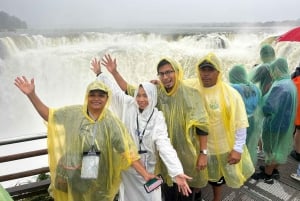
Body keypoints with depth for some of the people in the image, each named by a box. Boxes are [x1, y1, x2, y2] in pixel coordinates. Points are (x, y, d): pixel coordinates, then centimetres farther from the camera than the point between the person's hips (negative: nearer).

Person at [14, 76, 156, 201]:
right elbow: (49, 115, 1)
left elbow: (128, 152, -15)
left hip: (97, 182, -1)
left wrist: (145, 174, -22)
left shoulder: (112, 122, -13)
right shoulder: (73, 113, -6)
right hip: (71, 179, 2)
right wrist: (31, 95, -10)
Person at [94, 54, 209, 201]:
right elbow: (129, 91, 2)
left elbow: (202, 126, -12)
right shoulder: (156, 92, -3)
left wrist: (203, 153, -12)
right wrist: (114, 72, -8)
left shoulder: (190, 94, -14)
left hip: (187, 154, -3)